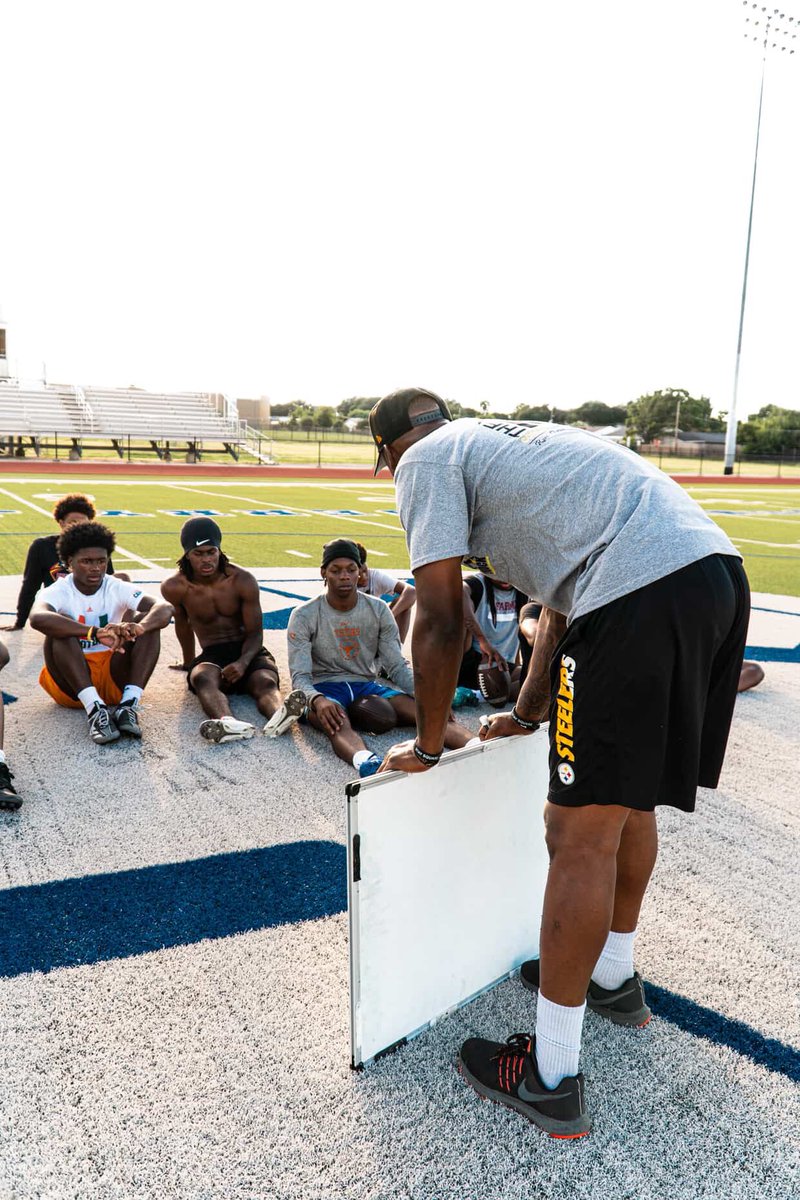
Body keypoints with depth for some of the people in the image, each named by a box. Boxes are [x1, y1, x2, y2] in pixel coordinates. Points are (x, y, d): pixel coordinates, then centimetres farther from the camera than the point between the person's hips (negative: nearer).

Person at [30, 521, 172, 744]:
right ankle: (95, 709, -39)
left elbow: (164, 609, -20)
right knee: (59, 629, -28)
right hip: (71, 686, -2)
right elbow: (37, 618, -35)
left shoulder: (118, 588, -3)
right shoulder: (58, 592, -9)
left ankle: (129, 704, -33)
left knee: (147, 621, -18)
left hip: (114, 678, 2)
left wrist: (138, 628, -43)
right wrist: (95, 632, -48)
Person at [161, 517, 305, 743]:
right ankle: (228, 723, -68)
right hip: (211, 656, 0)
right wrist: (189, 664, 28)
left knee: (266, 682, -34)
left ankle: (278, 716, -68)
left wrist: (243, 663, -26)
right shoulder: (174, 588, -5)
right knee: (202, 678, -37)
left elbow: (255, 633, -6)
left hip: (247, 651, 1)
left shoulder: (243, 581, -8)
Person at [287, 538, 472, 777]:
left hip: (365, 684, 3)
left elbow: (397, 666, 3)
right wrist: (317, 700, -35)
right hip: (323, 687, -3)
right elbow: (300, 675, -10)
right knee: (338, 724, -41)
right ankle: (366, 763, -72)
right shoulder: (304, 616, -6)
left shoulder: (378, 610, 3)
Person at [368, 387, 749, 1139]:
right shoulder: (510, 441, 32)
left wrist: (426, 746, 12)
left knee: (581, 836, 0)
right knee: (627, 799, 23)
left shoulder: (425, 461, 7)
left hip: (642, 595, -10)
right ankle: (613, 976, 44)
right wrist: (528, 712, 39)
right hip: (718, 571, 10)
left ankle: (550, 1079, 16)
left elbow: (439, 622, -1)